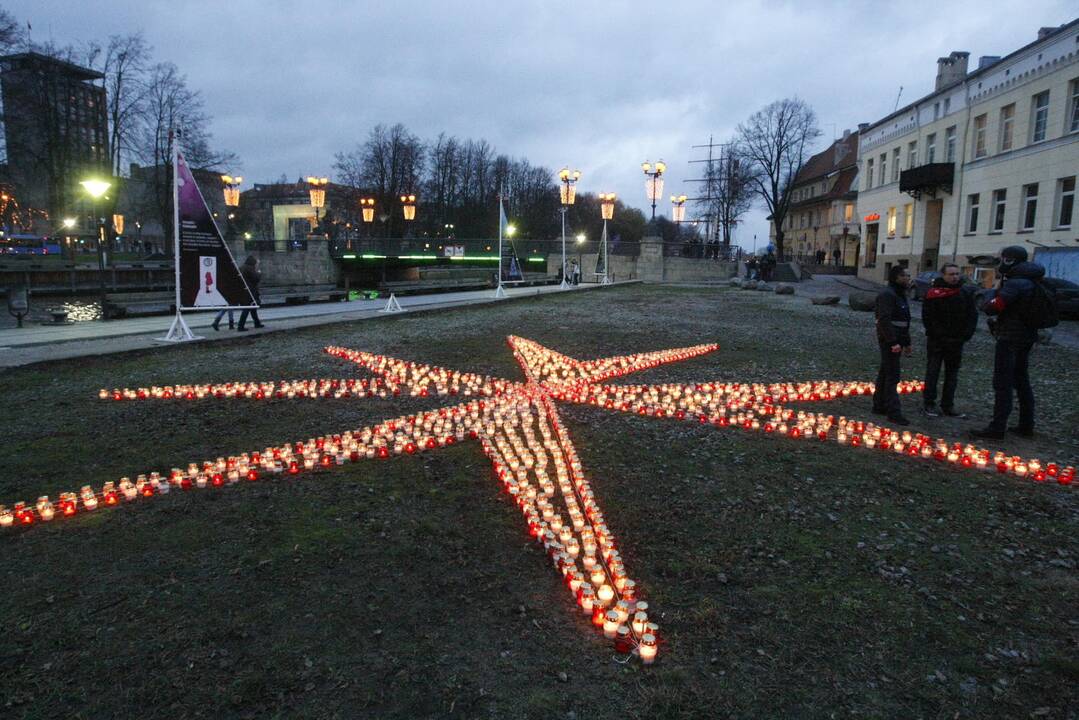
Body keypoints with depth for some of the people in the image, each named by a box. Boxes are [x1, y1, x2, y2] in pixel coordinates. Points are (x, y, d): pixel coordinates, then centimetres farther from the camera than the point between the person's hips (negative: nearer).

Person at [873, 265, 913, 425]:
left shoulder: (901, 295, 18)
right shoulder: (887, 295, -15)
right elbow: (884, 320, -23)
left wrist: (907, 342, 22)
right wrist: (893, 342, -27)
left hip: (896, 340, 10)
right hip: (889, 340, -10)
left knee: (885, 373, 15)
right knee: (892, 376, -10)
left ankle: (879, 406, 23)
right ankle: (894, 412, -9)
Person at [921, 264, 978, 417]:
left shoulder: (966, 292, 4)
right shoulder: (934, 293, -8)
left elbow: (973, 315, 7)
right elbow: (927, 317, -10)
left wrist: (966, 334, -4)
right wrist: (936, 334, -16)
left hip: (956, 341, 4)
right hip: (936, 341, -4)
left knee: (952, 374, 10)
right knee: (932, 372, 2)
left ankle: (948, 406, 18)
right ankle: (929, 404, 9)